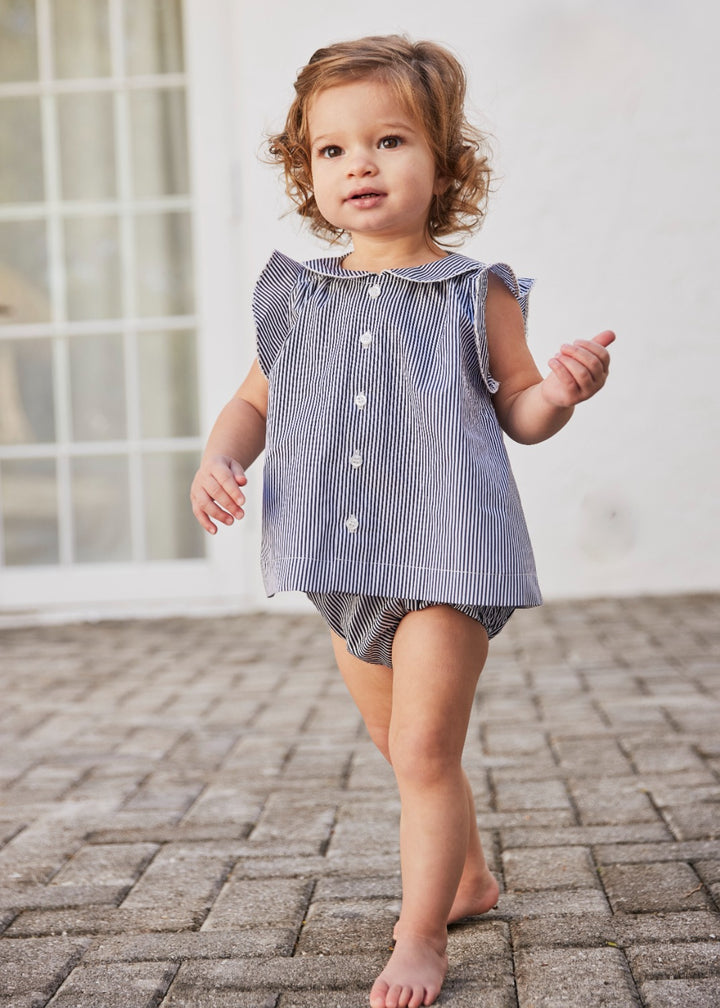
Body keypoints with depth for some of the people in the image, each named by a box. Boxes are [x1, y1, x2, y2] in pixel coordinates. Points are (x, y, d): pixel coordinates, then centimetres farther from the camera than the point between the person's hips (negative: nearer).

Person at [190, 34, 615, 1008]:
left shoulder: (475, 293, -4)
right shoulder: (298, 298, 5)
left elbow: (517, 412, 3)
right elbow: (255, 400, 15)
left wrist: (561, 392, -19)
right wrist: (221, 457, -5)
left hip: (448, 554, -5)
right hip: (347, 563, 5)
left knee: (424, 753, -5)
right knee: (405, 748, 20)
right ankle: (469, 877, 42)